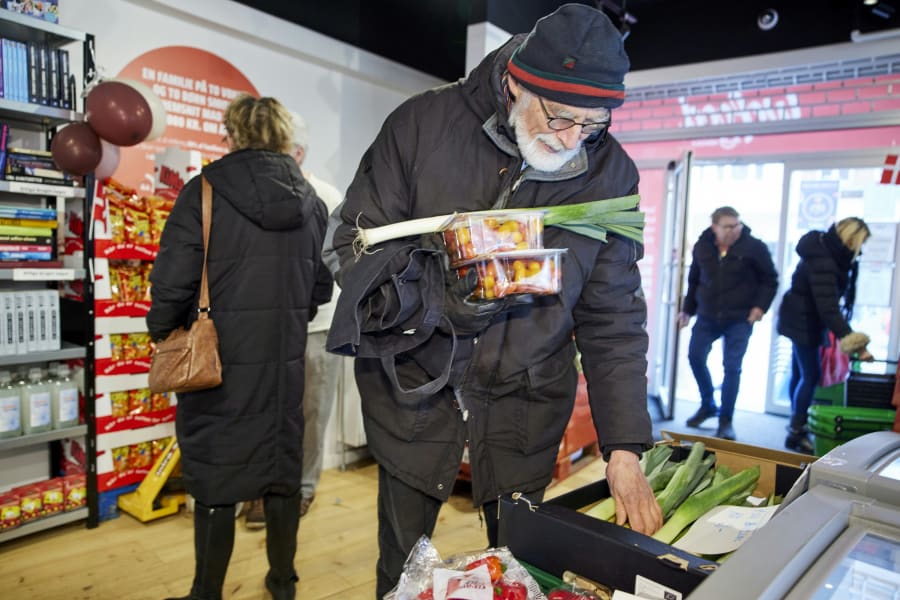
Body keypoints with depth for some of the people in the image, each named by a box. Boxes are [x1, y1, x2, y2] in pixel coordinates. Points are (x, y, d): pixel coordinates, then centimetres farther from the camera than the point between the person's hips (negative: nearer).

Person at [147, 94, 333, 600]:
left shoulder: (206, 191, -10)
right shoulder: (310, 200, 3)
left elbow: (173, 279, -12)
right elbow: (322, 285, 8)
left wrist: (163, 332, 6)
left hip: (220, 358, -4)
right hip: (286, 359, 4)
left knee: (215, 475, 9)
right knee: (283, 468, 17)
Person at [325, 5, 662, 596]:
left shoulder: (611, 173, -6)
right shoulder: (423, 123, -11)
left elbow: (614, 318, -3)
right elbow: (358, 236, -7)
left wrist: (625, 447, -8)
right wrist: (428, 290, -26)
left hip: (524, 398, 2)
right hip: (412, 380, -1)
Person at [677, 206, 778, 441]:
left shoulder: (754, 247, -9)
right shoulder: (702, 246, 1)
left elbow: (770, 280, 0)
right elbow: (694, 279, 13)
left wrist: (760, 306, -12)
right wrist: (687, 309, 15)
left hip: (740, 319, -3)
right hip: (707, 316, 4)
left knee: (732, 367, -5)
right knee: (695, 357, 3)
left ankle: (726, 420, 8)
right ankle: (707, 405, 27)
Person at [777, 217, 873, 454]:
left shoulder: (826, 249, 3)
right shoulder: (823, 263, -27)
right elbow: (829, 309, -32)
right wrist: (853, 342, -35)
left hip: (804, 321, 10)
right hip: (802, 322, -10)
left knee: (800, 372, 16)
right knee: (810, 376, -5)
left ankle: (797, 425, 27)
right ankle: (796, 434, 2)